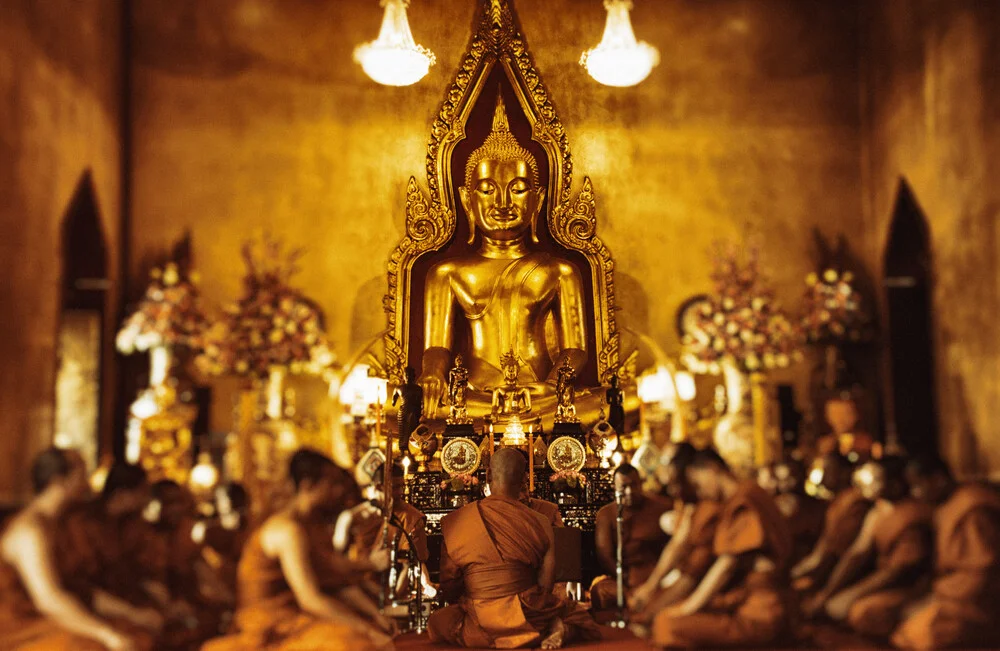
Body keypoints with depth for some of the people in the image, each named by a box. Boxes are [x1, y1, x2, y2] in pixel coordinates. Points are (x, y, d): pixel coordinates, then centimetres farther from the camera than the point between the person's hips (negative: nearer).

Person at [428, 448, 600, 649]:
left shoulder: (454, 522, -1)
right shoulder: (540, 523, -1)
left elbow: (449, 589, 3)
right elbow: (545, 586, 3)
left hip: (479, 621, -2)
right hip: (528, 616, 2)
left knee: (439, 622, 27)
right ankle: (563, 629, -9)